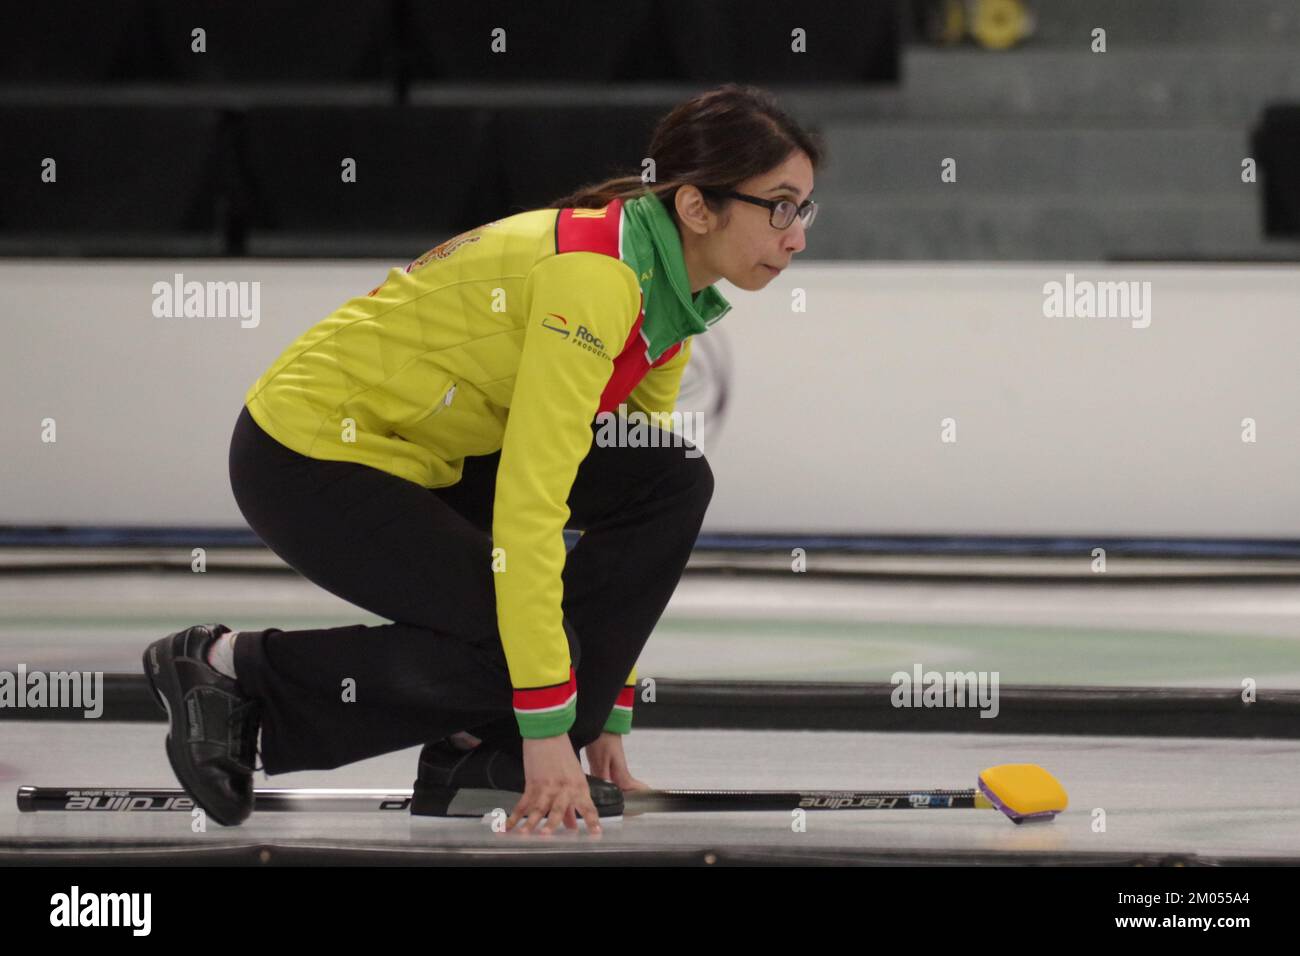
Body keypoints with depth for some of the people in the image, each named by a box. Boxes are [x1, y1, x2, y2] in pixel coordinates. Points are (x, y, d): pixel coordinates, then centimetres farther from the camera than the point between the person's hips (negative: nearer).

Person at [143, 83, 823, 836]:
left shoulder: (669, 303, 2)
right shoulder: (592, 274, -27)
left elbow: (634, 517, 9)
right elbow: (529, 506, -31)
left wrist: (611, 715, 6)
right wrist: (550, 729, -30)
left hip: (425, 457, 9)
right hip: (308, 459, -9)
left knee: (676, 485, -5)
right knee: (512, 651, -21)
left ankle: (488, 750, 0)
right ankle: (230, 669, -6)